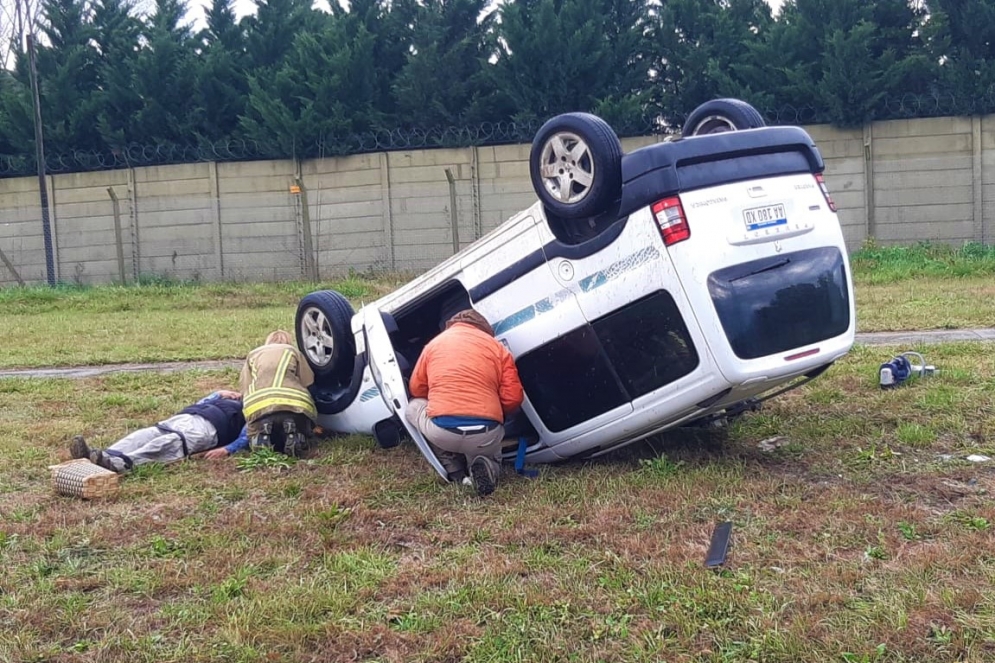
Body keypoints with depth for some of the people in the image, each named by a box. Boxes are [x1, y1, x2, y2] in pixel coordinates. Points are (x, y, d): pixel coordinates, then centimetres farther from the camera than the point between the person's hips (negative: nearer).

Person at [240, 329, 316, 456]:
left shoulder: (253, 354, 33)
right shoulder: (293, 351, 29)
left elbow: (245, 389, 23)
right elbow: (306, 383, 22)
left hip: (259, 405, 1)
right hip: (294, 403, -1)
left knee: (258, 443, 27)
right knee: (298, 443, 25)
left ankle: (262, 435, -8)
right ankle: (292, 432, -9)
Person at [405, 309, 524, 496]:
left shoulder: (434, 343, 17)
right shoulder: (497, 347, 13)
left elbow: (416, 388, 24)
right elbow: (513, 399, 7)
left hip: (441, 432, -2)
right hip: (485, 436, 2)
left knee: (413, 407, 31)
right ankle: (487, 466, -1)